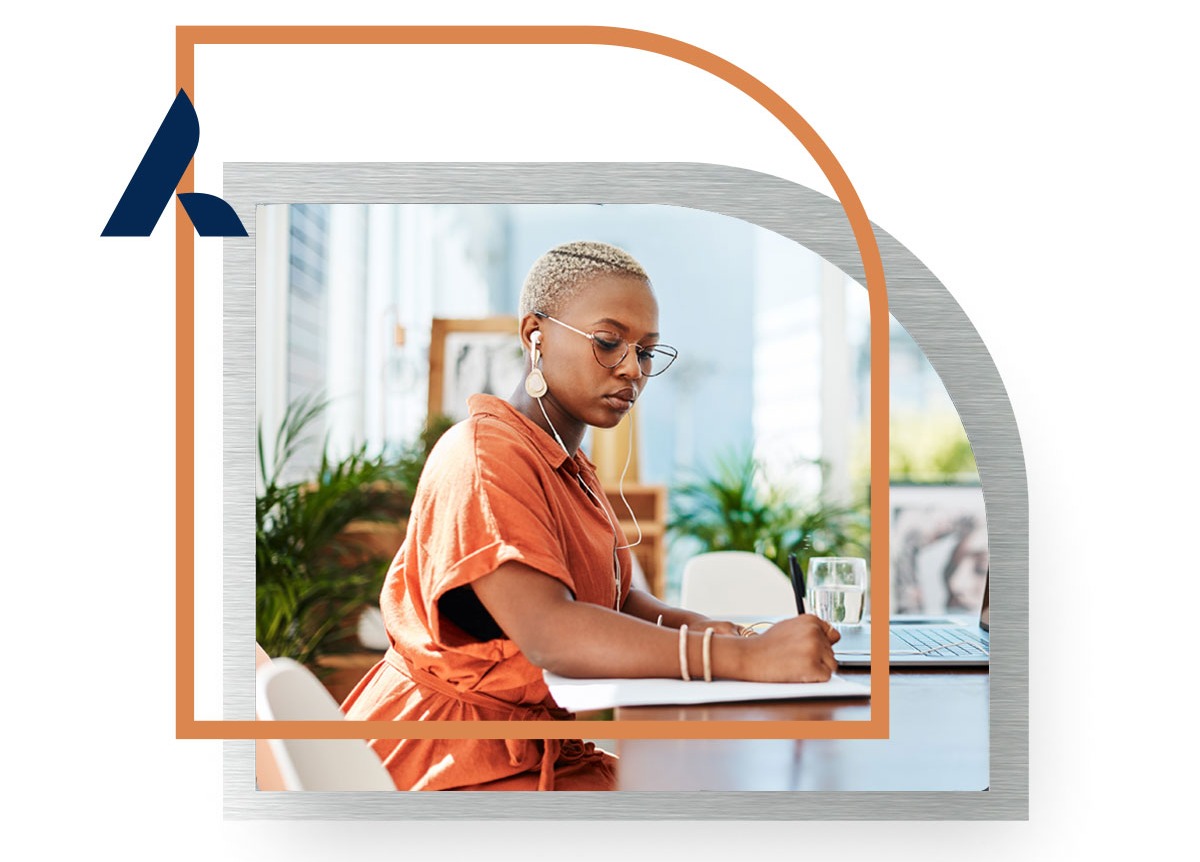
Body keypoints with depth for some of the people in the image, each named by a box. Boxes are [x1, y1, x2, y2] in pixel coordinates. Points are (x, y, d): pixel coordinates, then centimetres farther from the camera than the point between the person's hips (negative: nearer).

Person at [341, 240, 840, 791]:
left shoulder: (573, 470, 19)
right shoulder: (484, 452, -16)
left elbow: (618, 601, 17)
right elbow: (547, 633, -30)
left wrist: (695, 628, -8)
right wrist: (747, 658, -38)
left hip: (546, 754, 10)